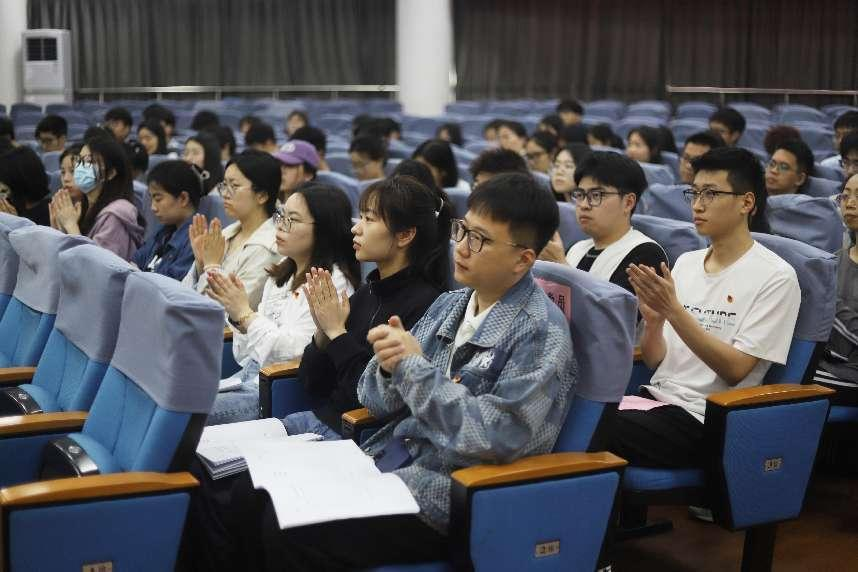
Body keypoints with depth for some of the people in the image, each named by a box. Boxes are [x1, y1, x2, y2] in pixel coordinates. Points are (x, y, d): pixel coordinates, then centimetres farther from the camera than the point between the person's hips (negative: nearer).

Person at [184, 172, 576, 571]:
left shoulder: (541, 333, -11)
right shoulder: (449, 304, 11)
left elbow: (497, 438, -22)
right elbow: (376, 402, 13)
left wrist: (414, 366, -17)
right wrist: (389, 365, -11)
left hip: (446, 494, -7)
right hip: (385, 462, 7)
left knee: (289, 530, -23)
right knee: (240, 498, -9)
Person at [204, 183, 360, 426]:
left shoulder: (333, 284, -10)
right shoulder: (280, 276, 15)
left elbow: (294, 351, -19)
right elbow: (246, 355, 16)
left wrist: (245, 312, -13)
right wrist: (236, 316, -3)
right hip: (247, 378, 8)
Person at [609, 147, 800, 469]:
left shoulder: (775, 277, -5)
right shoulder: (687, 262, 13)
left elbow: (736, 370, -12)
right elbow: (655, 361, 12)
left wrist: (674, 310, -20)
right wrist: (653, 319, -10)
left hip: (702, 418, -6)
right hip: (656, 396, 6)